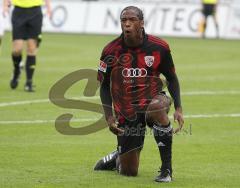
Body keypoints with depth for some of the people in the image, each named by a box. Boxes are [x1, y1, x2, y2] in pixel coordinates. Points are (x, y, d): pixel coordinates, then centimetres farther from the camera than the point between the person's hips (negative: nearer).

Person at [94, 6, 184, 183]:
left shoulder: (159, 47, -7)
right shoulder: (111, 51, -6)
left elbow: (171, 78, 6)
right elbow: (104, 85, 5)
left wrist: (178, 108, -5)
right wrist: (109, 116, -7)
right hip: (126, 113, 1)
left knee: (157, 108, -42)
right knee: (129, 172, -1)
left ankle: (167, 169, -27)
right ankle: (116, 158, 41)